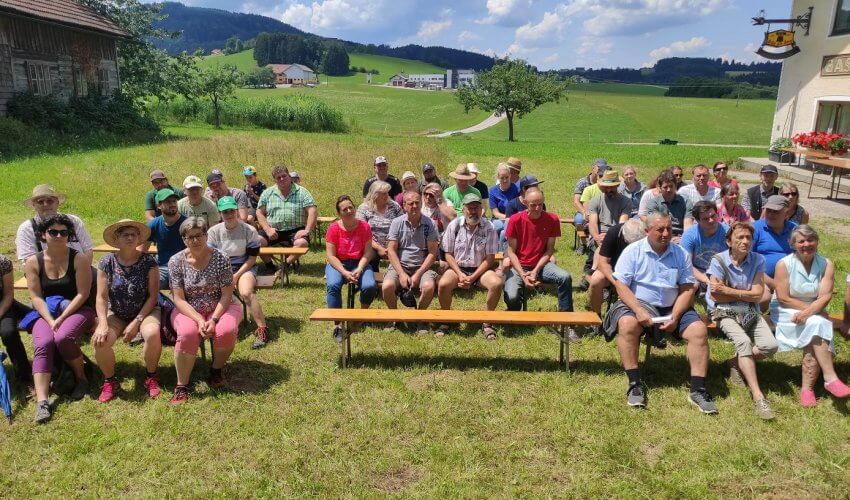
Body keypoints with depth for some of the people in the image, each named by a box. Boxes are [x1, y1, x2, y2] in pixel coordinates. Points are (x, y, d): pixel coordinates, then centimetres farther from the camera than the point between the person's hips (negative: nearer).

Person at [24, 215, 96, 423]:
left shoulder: (79, 259, -4)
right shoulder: (33, 262, 3)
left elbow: (82, 294, -9)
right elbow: (36, 297, -1)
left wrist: (61, 319, -16)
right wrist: (50, 321, -14)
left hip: (77, 310, -2)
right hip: (46, 313, 2)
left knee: (63, 337, -32)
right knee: (42, 344, -26)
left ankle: (81, 377, -4)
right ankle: (42, 402, -34)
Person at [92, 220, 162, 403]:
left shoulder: (148, 262, -9)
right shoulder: (107, 262, -4)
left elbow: (153, 296, -9)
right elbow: (101, 297, -5)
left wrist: (136, 322, -16)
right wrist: (103, 323, -20)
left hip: (145, 312, -2)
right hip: (116, 314, 2)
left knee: (152, 334, -34)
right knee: (99, 340, -27)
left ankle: (151, 376, -5)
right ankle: (109, 380, 2)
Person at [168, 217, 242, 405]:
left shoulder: (220, 258, -8)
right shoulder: (176, 261, -5)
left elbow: (227, 294, -8)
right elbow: (179, 299, -8)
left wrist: (214, 319, -22)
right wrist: (199, 320, -22)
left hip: (220, 307, 0)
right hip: (189, 310, 0)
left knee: (226, 331, -31)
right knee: (188, 333, -32)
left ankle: (216, 370, 1)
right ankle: (181, 386, -15)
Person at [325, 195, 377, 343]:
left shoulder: (364, 226, -3)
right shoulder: (334, 228, -6)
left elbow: (368, 252, -6)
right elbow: (331, 255, -9)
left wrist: (359, 270, -20)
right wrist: (345, 273, -22)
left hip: (359, 263, 1)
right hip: (338, 264, -1)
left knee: (370, 286, -27)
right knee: (333, 285, -33)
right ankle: (337, 325, -24)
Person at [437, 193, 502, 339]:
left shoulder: (489, 228, -6)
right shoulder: (454, 225, -2)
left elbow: (490, 258, -6)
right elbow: (448, 254, 1)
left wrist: (472, 278, -15)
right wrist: (460, 274, -14)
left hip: (480, 269, 0)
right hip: (458, 267, 0)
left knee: (497, 283, -30)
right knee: (443, 284, -31)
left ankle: (487, 322, -8)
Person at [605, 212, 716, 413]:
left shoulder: (681, 254, 7)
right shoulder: (633, 251, -2)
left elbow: (687, 289, 2)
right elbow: (621, 285, -8)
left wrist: (675, 316, -13)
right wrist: (639, 311, -22)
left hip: (672, 308, 3)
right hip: (638, 303, -3)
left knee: (699, 330, -20)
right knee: (627, 324, -34)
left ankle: (697, 389, -12)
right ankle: (634, 384, -25)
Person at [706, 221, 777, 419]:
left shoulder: (757, 260, 2)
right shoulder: (719, 261, -7)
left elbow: (757, 295, -6)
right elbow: (717, 297, -13)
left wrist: (728, 291, -13)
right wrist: (745, 294, -6)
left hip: (750, 311, 4)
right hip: (724, 312, -4)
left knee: (770, 345, -20)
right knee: (744, 342, -30)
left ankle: (736, 363, 9)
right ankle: (758, 396, -28)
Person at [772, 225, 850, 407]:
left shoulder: (826, 264, -1)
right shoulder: (784, 264, -9)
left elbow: (825, 297, -10)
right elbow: (783, 298, -11)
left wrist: (808, 312, -25)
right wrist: (813, 309, -12)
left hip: (815, 312, 3)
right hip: (787, 313, -2)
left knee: (813, 344, -24)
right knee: (816, 326, -29)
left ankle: (807, 388, -13)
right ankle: (830, 377, -25)